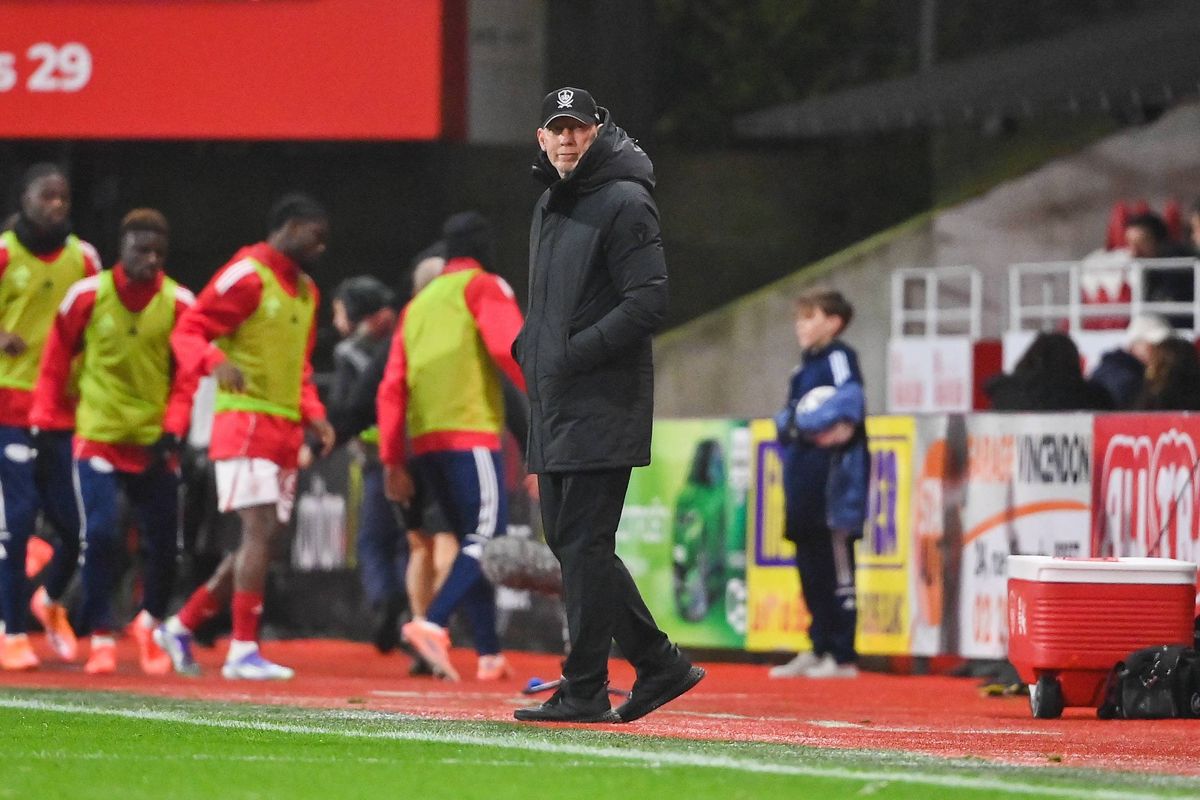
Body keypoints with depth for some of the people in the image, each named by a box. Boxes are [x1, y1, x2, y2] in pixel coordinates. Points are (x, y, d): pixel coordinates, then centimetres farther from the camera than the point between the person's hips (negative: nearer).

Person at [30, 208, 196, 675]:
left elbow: (187, 375, 2)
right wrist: (41, 422, 1)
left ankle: (149, 624, 31)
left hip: (153, 443, 2)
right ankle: (101, 639, -3)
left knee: (163, 540, 5)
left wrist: (172, 431, -9)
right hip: (98, 437, -2)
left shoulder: (179, 304, -2)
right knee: (101, 534, -14)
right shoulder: (88, 296, -4)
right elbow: (55, 362, 5)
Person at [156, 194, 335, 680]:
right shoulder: (246, 276, -7)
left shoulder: (306, 291, 19)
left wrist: (313, 414, 13)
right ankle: (243, 651, -14)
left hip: (285, 429, 9)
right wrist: (215, 362, -31)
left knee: (263, 539, 8)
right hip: (246, 419, -9)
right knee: (260, 530, -16)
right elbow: (187, 332, -11)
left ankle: (181, 627, 20)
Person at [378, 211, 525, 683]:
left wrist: (393, 462, 18)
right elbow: (508, 347, -15)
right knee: (486, 538, -9)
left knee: (471, 541, 12)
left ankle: (489, 654, 6)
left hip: (423, 442, 7)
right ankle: (433, 624, -29)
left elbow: (392, 389, 18)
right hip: (470, 434, -7)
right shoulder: (484, 288, 4)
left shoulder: (418, 304, 23)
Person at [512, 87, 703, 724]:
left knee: (585, 544, -9)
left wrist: (575, 354, -19)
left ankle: (585, 690, -6)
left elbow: (649, 301, -17)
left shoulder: (623, 203, -9)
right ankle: (659, 663, 18)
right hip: (553, 407, 9)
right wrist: (528, 347, 11)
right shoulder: (550, 205, 19)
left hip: (603, 404, -9)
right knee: (568, 539, 10)